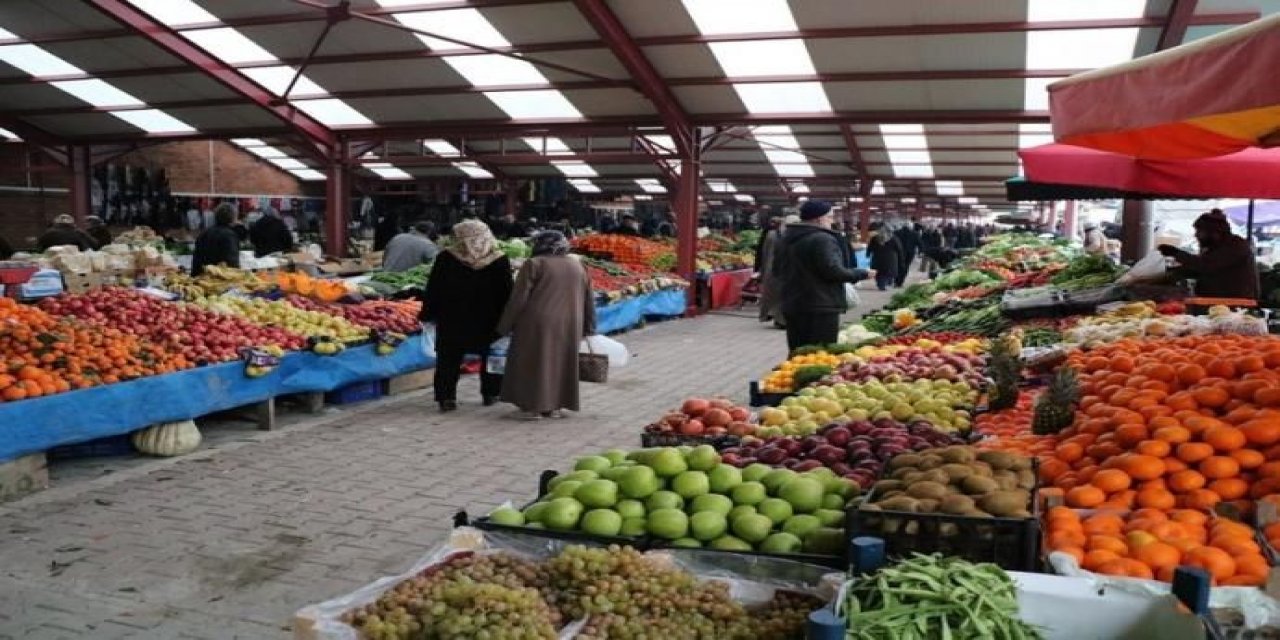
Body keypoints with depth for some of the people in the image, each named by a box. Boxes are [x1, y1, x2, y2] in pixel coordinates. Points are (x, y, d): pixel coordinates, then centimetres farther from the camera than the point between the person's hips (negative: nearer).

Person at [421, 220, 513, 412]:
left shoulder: (446, 259, -6)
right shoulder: (500, 261, -4)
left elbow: (432, 290, -2)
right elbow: (506, 294, 0)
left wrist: (427, 314, 6)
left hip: (451, 322, -1)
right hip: (488, 323, 1)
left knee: (448, 360, 7)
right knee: (490, 359, 16)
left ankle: (446, 398, 3)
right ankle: (490, 394, 22)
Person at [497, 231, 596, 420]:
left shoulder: (533, 264, -6)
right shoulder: (578, 267, 10)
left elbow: (518, 298, -9)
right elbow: (589, 300, 13)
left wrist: (505, 326, -2)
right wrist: (588, 328, 21)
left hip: (537, 324, -5)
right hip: (569, 326, 5)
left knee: (533, 363, 4)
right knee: (560, 363, 13)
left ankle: (532, 406, 3)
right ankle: (555, 407, 14)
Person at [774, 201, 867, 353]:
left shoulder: (786, 239, 13)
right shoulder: (822, 239, -15)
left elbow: (777, 270, 21)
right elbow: (834, 271, -20)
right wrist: (861, 274, -6)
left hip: (791, 305, 9)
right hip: (821, 306, -9)